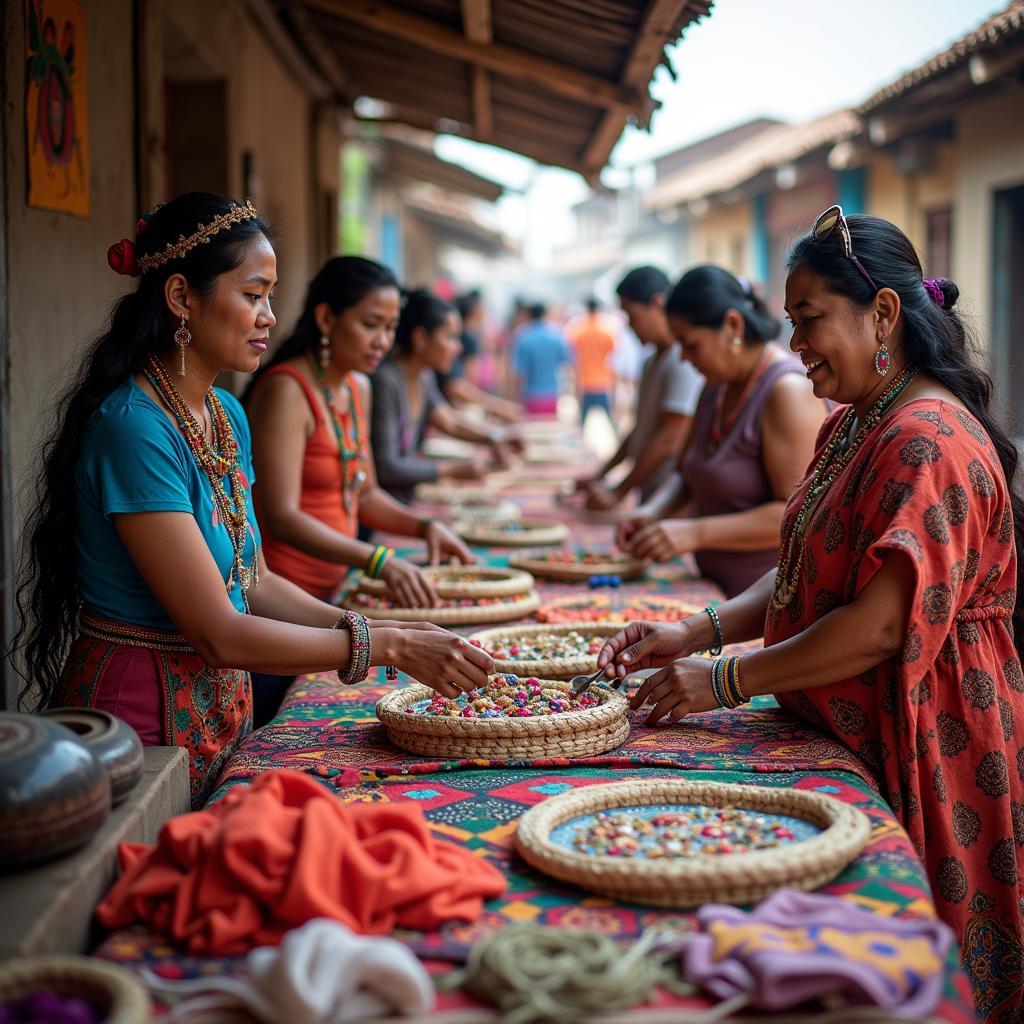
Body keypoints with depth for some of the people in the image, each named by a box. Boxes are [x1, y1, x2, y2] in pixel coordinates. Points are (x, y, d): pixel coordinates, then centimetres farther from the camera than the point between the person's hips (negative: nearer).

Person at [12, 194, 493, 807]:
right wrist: (390, 646, -19)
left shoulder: (227, 416, 5)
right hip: (142, 717, -8)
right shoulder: (134, 428, -22)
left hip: (219, 706, 8)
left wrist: (398, 634, -1)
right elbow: (219, 634, -23)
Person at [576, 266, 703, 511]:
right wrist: (600, 477, 15)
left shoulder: (684, 360, -16)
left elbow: (669, 441, -20)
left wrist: (617, 493, -15)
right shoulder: (654, 360, 15)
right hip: (650, 496, 9)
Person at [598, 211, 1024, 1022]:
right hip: (844, 732, 9)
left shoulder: (929, 440, -20)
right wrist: (697, 634, -1)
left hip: (919, 744, -9)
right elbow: (805, 580, 13)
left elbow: (884, 621, -26)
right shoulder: (851, 429, 13)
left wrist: (728, 681, -21)